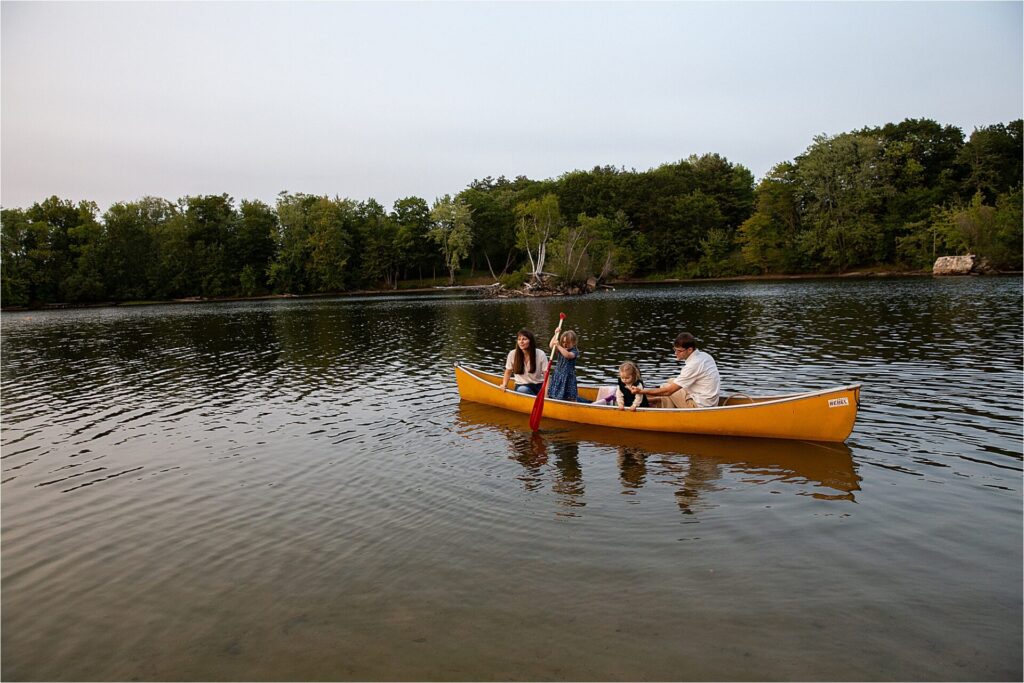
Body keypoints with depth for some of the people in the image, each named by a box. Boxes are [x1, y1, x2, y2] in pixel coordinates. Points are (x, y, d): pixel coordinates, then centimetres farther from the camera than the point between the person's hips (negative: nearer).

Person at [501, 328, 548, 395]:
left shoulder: (541, 354, -8)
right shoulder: (512, 354, -5)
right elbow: (508, 372, 12)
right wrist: (504, 385, -4)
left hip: (538, 387, -2)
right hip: (521, 387, 2)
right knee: (522, 390, -35)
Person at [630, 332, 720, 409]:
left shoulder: (692, 366, -24)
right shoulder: (704, 356, 2)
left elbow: (668, 391, -21)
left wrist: (642, 391, -17)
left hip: (701, 406, -9)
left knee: (666, 387, 4)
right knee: (671, 382, 17)